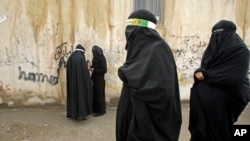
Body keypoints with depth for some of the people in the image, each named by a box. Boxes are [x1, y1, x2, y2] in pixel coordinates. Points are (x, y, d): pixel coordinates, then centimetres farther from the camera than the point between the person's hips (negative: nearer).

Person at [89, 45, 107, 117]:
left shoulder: (102, 59, -16)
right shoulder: (96, 58, 9)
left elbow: (104, 70, -20)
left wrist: (94, 70, -17)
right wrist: (91, 67, 2)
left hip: (99, 80, -9)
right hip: (95, 79, 9)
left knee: (99, 95, -2)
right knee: (94, 94, 13)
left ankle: (101, 111, 7)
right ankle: (95, 109, 24)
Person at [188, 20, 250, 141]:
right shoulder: (212, 49, 9)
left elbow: (234, 79, -17)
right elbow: (203, 69, 12)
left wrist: (206, 75, -12)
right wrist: (198, 72, -12)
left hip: (221, 101, -4)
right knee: (199, 131, 9)